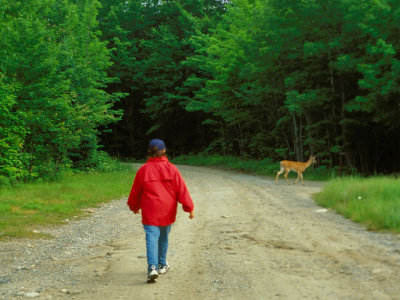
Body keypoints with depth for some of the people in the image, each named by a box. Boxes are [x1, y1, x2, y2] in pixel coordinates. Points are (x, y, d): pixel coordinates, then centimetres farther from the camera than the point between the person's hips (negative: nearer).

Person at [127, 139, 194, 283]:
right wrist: (189, 207, 2)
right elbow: (182, 189, -4)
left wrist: (134, 206, 24)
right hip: (167, 212, 2)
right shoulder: (171, 169, -3)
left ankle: (153, 267, -23)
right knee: (163, 238, 18)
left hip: (150, 212, -2)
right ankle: (162, 265, 33)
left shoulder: (143, 170, -3)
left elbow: (136, 191, 7)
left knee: (152, 239, -5)